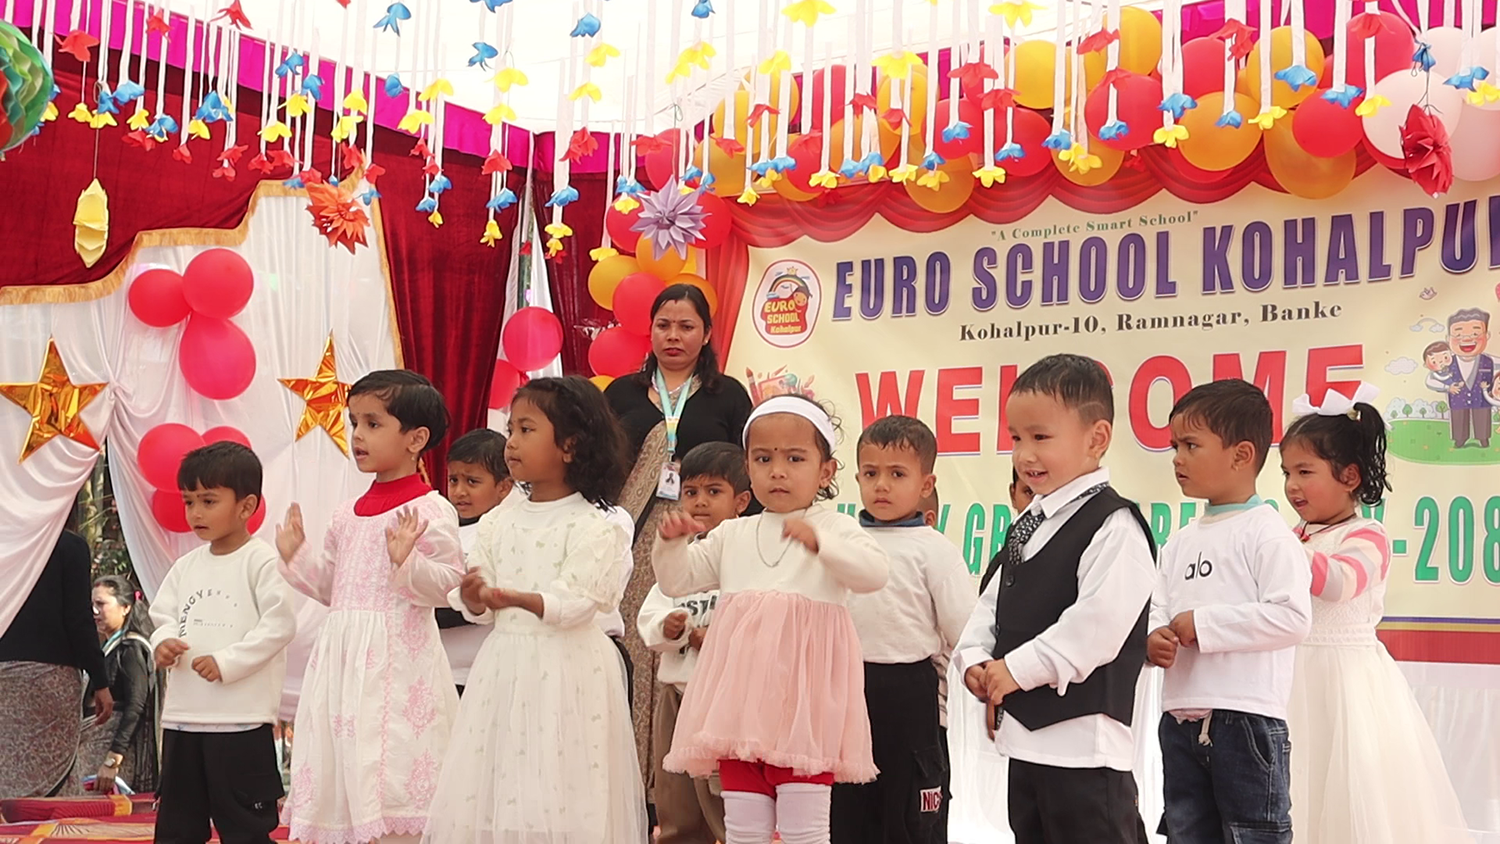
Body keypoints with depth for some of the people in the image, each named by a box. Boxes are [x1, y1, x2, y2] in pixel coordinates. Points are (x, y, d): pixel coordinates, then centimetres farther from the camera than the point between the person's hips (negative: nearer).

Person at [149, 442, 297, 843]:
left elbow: (279, 623, -14)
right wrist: (163, 642, -8)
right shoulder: (186, 565, 12)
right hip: (183, 715, 7)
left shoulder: (262, 561, -8)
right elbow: (164, 614, 15)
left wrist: (226, 662, -18)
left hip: (242, 719, -7)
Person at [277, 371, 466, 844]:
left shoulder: (430, 510, -8)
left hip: (396, 660, -7)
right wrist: (296, 556, 10)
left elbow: (447, 585, -13)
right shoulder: (348, 516, 14)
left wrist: (407, 563, -27)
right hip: (343, 656, 8)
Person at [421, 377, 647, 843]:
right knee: (497, 782, 7)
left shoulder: (589, 525, -7)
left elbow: (577, 601, -17)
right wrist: (474, 599, -14)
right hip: (506, 662, 5)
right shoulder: (499, 521, 9)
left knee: (557, 795, -2)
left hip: (565, 668, -5)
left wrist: (518, 599, -31)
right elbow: (483, 611, 8)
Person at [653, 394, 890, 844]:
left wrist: (820, 542, -31)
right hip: (741, 694, 5)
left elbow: (875, 572, -17)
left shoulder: (835, 527, 0)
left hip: (804, 697, -4)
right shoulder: (732, 535, 14)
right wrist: (670, 541, -2)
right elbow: (676, 582, 17)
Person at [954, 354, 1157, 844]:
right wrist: (975, 658, -1)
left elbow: (1095, 625, -24)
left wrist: (1016, 668, -19)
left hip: (1084, 744, -10)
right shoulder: (1028, 526, 13)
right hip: (1024, 735, 10)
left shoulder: (1113, 527, -15)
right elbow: (994, 602, 17)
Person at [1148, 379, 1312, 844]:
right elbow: (1159, 610, 15)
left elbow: (1292, 617, -19)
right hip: (1181, 720, 8)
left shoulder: (1267, 532, -8)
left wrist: (1203, 623, -17)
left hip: (1246, 718, -8)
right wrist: (1155, 638, -9)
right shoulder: (1181, 541, 15)